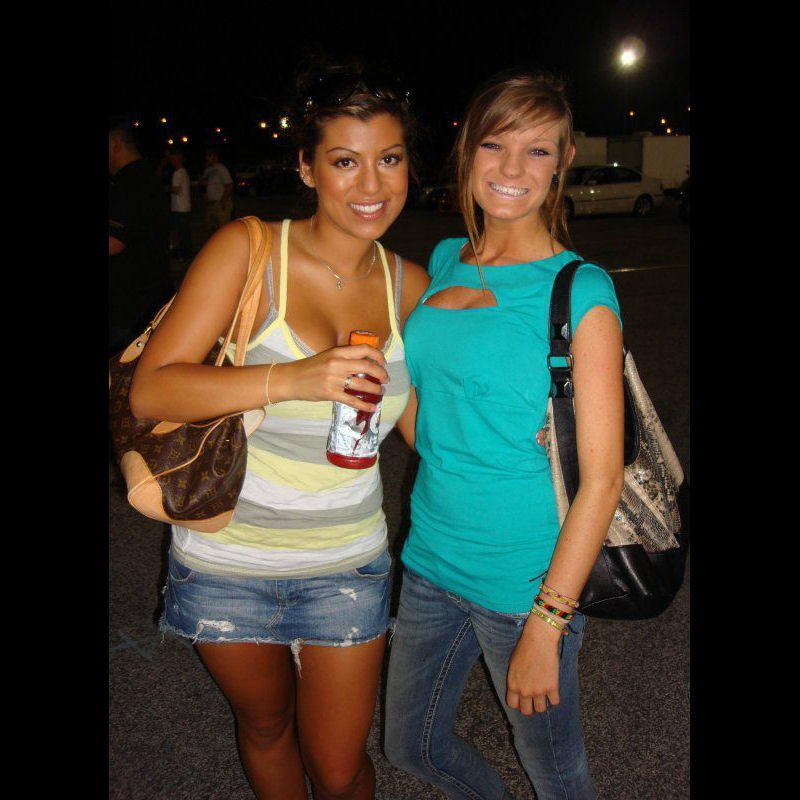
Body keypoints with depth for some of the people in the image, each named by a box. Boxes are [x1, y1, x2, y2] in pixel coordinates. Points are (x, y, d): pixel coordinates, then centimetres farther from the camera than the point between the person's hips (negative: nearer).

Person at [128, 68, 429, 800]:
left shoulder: (411, 285, -3)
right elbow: (150, 390, -21)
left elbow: (420, 424, 5)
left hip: (346, 566, 2)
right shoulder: (247, 250, -14)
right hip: (227, 561, -1)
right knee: (265, 726, 24)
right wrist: (292, 380, -34)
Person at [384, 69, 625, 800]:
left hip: (523, 583, -6)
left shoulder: (581, 291, -14)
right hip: (432, 557, 6)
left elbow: (602, 477, -16)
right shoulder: (444, 261, 4)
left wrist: (546, 625, -17)